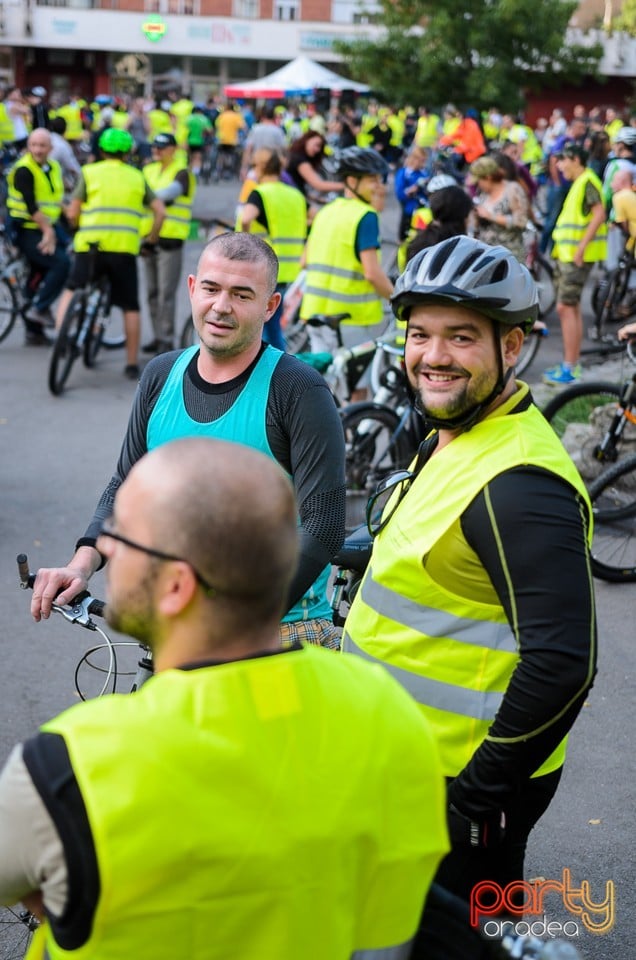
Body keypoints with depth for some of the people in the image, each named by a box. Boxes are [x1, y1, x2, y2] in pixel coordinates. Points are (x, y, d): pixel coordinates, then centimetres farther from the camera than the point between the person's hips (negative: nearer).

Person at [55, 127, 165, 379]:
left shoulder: (89, 172, 8)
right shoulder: (137, 176, 14)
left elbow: (72, 213, 3)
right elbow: (160, 210, 6)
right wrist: (152, 236, 21)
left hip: (90, 244, 0)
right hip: (125, 247, 1)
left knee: (71, 290, 20)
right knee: (130, 306, 10)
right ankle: (132, 364, 10)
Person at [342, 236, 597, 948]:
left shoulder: (519, 482, -26)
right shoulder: (451, 440, 7)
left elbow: (562, 663, -30)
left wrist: (478, 795, -24)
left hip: (464, 784, -10)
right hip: (409, 757, 10)